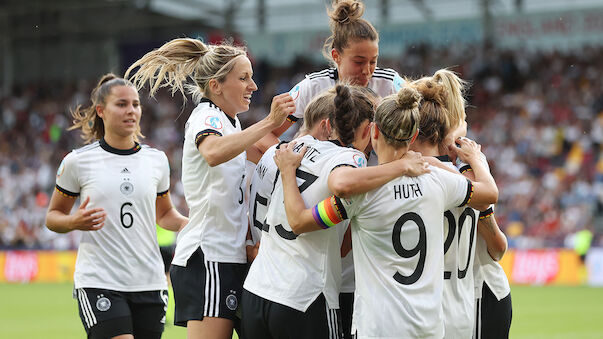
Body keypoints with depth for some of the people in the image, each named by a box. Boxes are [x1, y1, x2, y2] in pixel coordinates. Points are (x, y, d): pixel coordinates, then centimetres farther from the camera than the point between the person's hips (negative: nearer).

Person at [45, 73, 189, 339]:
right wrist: (75, 222, -14)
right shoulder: (77, 161, -1)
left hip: (149, 284, 4)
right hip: (98, 284, -4)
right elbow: (53, 216, 8)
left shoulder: (157, 160, 9)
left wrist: (189, 224, 2)